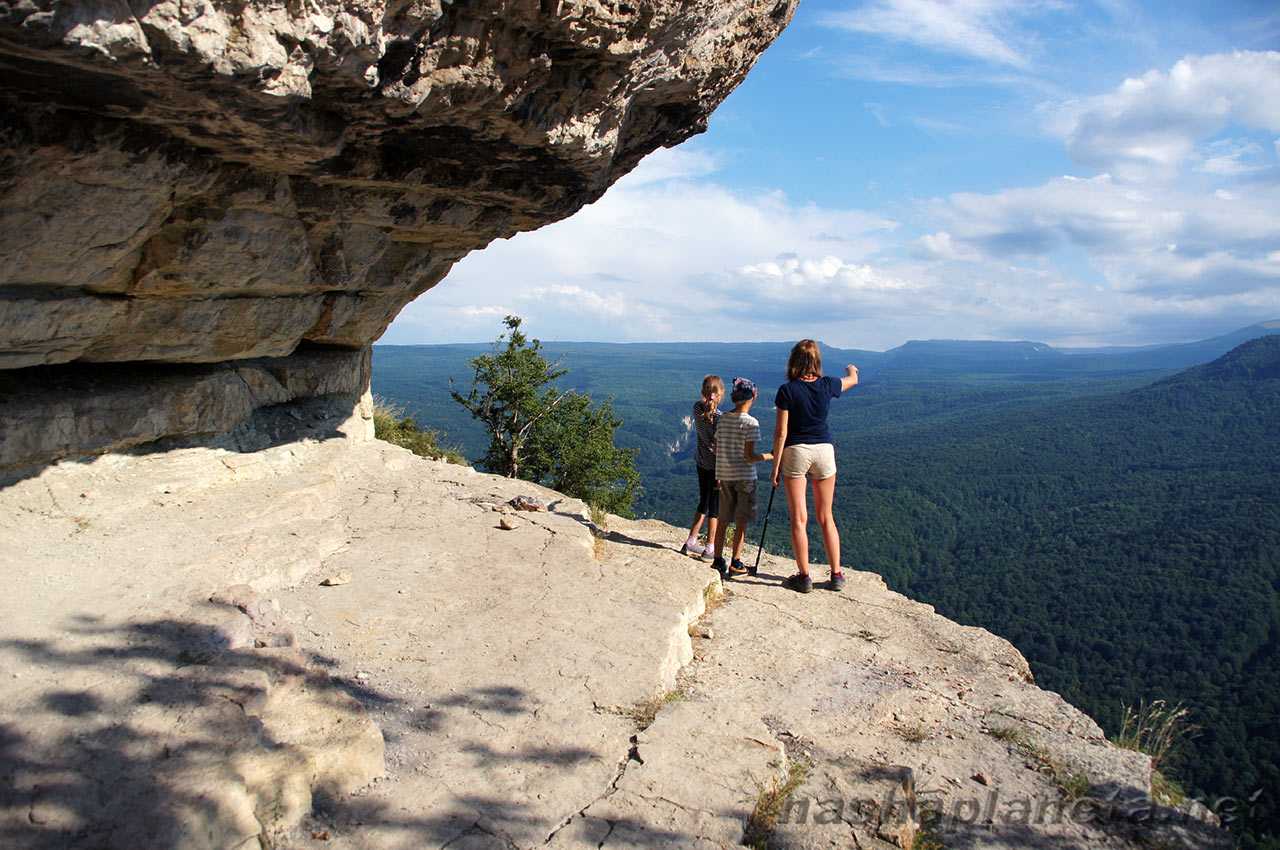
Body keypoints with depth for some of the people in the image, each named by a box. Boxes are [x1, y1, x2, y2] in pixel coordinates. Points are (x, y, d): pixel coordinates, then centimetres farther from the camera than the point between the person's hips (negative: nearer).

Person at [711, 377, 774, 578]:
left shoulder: (723, 419, 4)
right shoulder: (750, 422, -15)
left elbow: (717, 448, 9)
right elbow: (749, 456, -17)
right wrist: (771, 456, -6)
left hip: (724, 476, 6)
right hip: (744, 477, -6)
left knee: (723, 520, 13)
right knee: (742, 522, 6)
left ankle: (718, 561, 18)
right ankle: (736, 563, 10)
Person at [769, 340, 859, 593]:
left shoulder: (787, 390, -10)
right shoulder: (827, 385, 0)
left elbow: (781, 432, -10)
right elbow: (853, 380, 23)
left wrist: (776, 465, -3)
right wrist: (851, 370, 47)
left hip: (796, 451, -3)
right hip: (824, 449, 3)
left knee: (799, 518, 2)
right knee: (826, 517, 13)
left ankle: (804, 577, 4)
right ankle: (837, 575, 14)